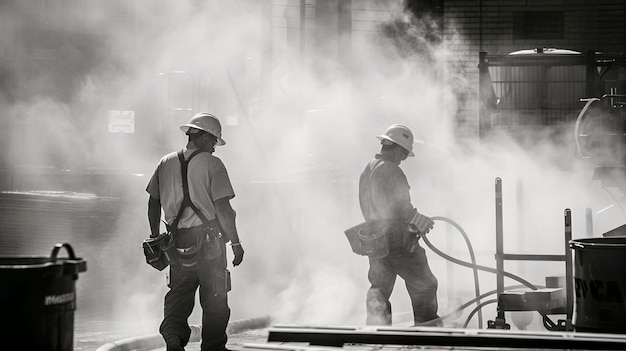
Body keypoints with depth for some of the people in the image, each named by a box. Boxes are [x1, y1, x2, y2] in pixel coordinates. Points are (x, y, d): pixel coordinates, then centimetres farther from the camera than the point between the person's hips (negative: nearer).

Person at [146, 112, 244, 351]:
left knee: (178, 294, 9)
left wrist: (155, 238, 22)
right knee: (214, 299, 9)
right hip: (209, 241, -4)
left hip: (177, 242, 4)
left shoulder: (166, 163, 7)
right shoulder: (212, 164, -9)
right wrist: (235, 242, -8)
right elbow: (222, 208, -14)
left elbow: (153, 203, 12)